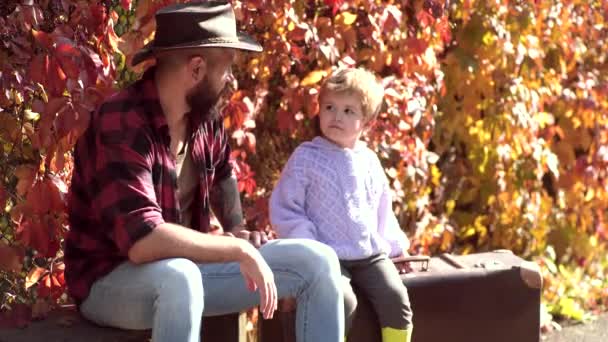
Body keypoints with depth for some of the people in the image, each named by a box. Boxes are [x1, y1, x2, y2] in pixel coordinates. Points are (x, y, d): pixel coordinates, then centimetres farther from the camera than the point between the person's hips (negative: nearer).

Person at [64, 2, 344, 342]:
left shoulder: (206, 117, -1)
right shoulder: (121, 126, -26)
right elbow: (142, 241, -36)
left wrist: (237, 227, 12)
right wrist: (239, 250, -29)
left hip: (185, 268, 8)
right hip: (110, 281, -8)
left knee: (317, 262, 0)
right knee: (178, 277, -42)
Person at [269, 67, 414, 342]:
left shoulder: (369, 161, 11)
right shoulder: (306, 157, -3)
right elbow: (284, 209, -5)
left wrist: (396, 247, 18)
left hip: (372, 255, 4)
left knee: (396, 298, -15)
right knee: (343, 302, -27)